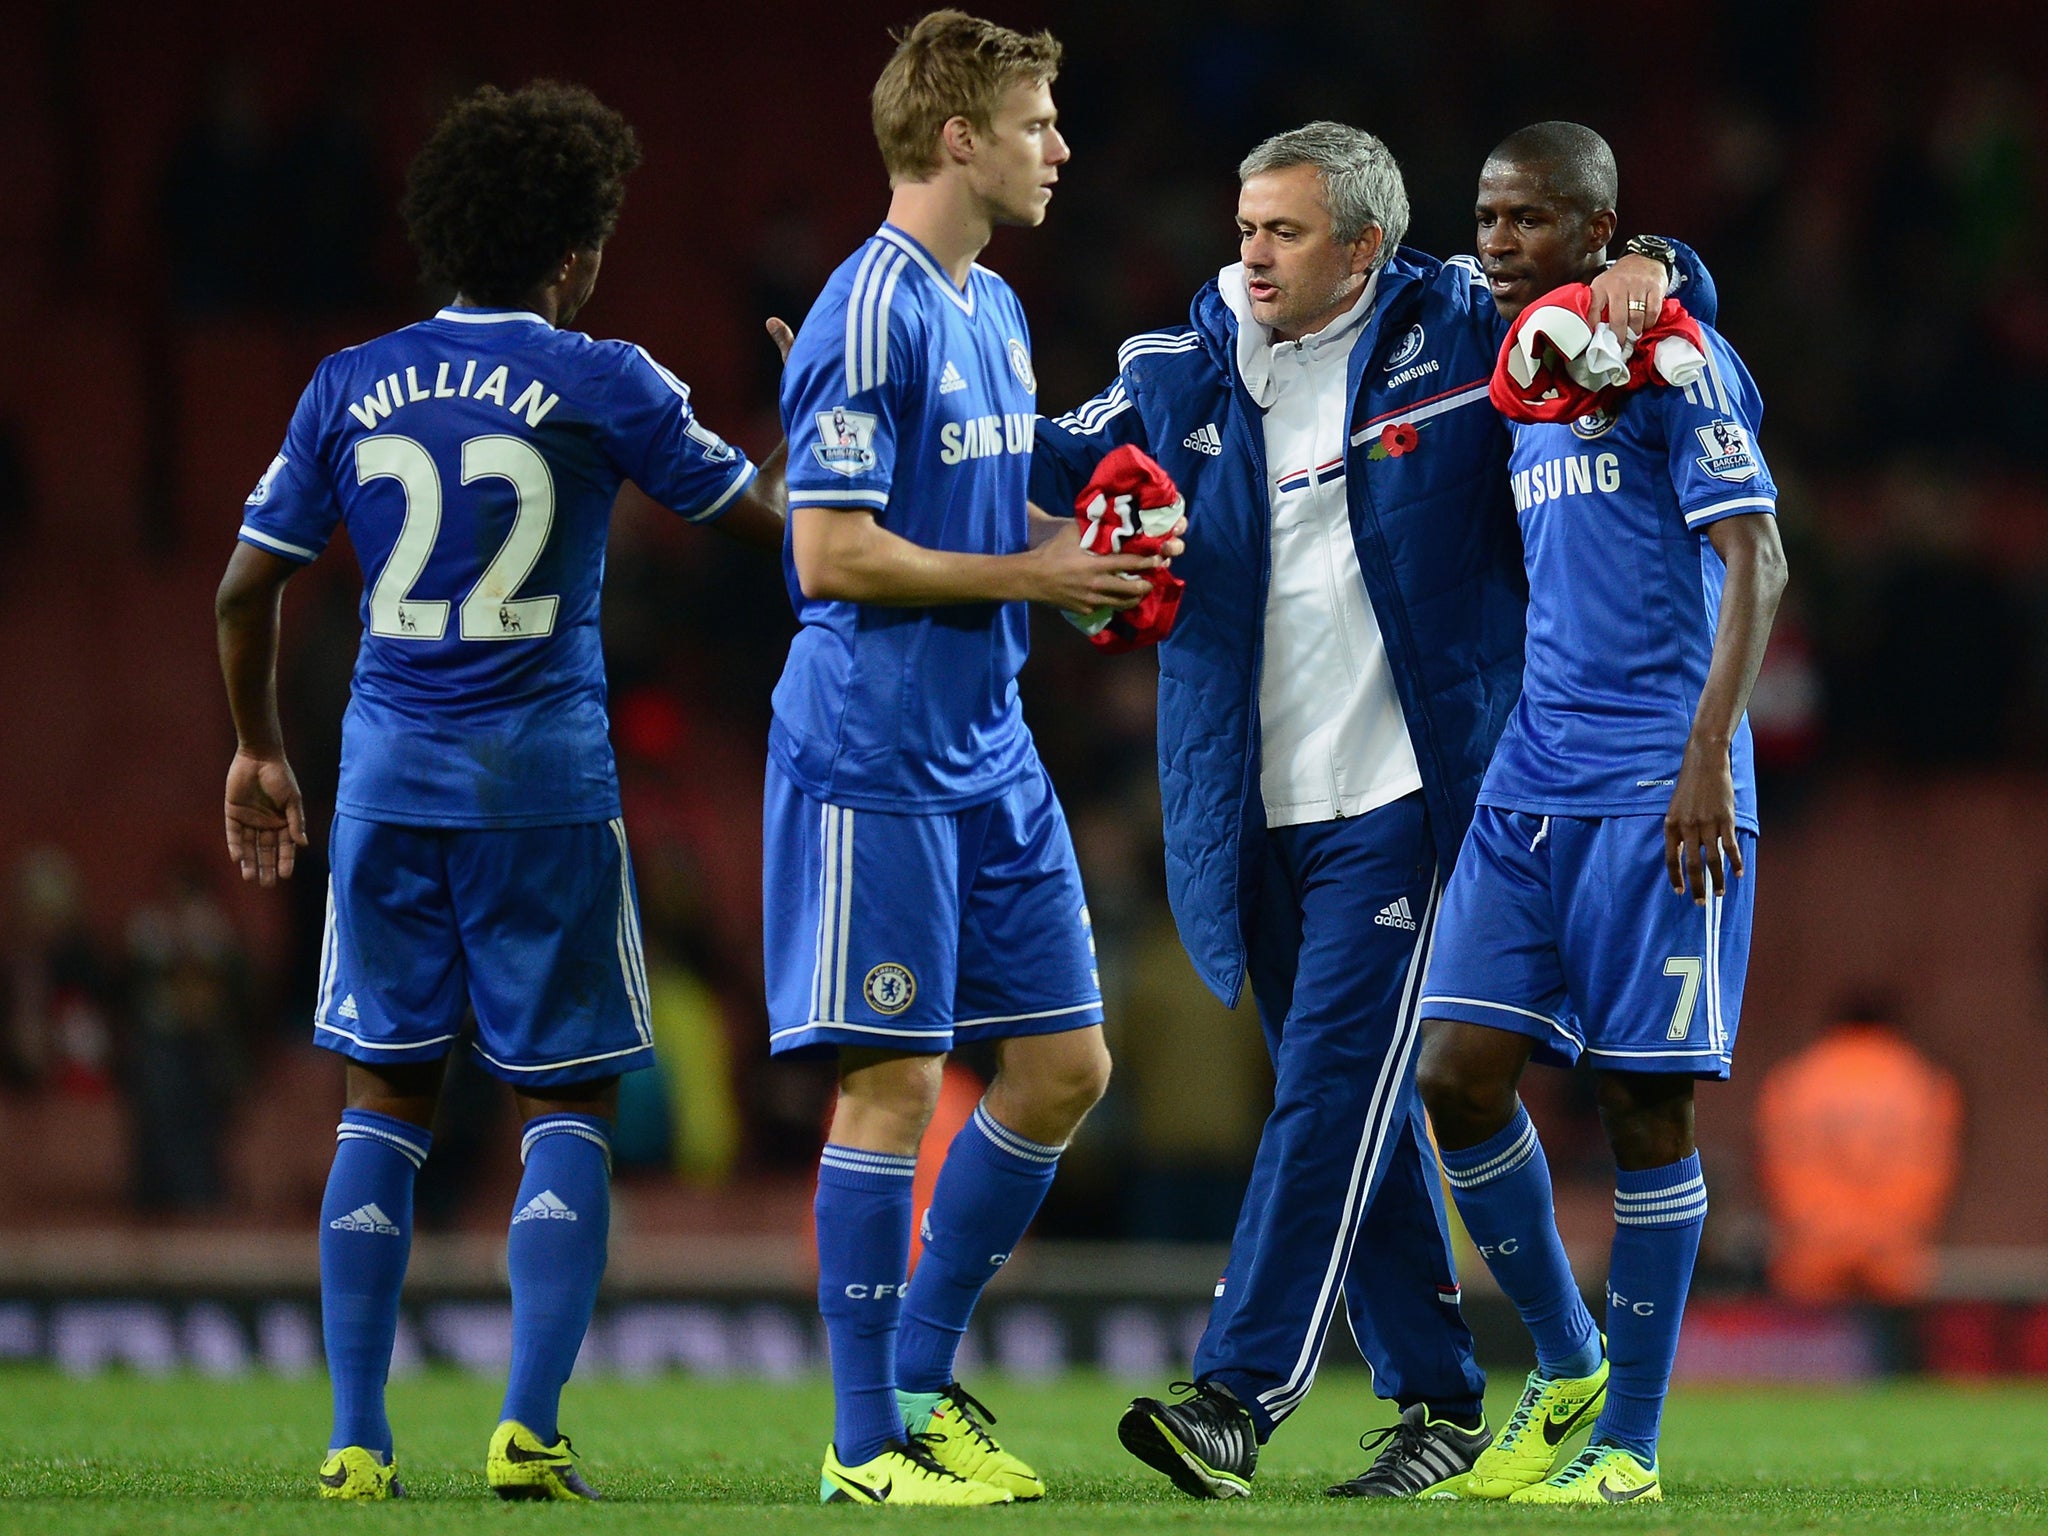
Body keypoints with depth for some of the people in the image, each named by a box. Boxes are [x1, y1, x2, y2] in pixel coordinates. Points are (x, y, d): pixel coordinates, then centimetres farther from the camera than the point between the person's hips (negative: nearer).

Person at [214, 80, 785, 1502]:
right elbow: (767, 517, 4)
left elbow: (248, 587, 8)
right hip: (546, 787, -3)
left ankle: (357, 1439, 5)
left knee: (386, 1104, 11)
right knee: (567, 1107, 5)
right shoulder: (599, 385, -5)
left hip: (390, 784, 3)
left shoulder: (349, 388, 5)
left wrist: (259, 750, 22)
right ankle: (530, 1431, -7)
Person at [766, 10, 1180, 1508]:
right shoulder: (872, 316, -14)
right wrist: (1031, 573, -15)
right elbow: (832, 554, -18)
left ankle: (922, 1379, 19)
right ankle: (867, 1442, 2)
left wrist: (1091, 543, 8)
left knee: (1065, 1064, 8)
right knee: (894, 1080, -5)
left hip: (991, 754, 9)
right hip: (874, 756, -9)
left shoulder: (995, 311, 15)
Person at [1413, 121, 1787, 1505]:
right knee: (1459, 1071, -2)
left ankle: (1629, 1445, 4)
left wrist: (1706, 756, -19)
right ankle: (1566, 1367, 16)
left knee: (1646, 1103, -3)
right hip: (1526, 788, 7)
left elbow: (1754, 564, -11)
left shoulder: (1672, 360, -5)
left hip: (1654, 792, -7)